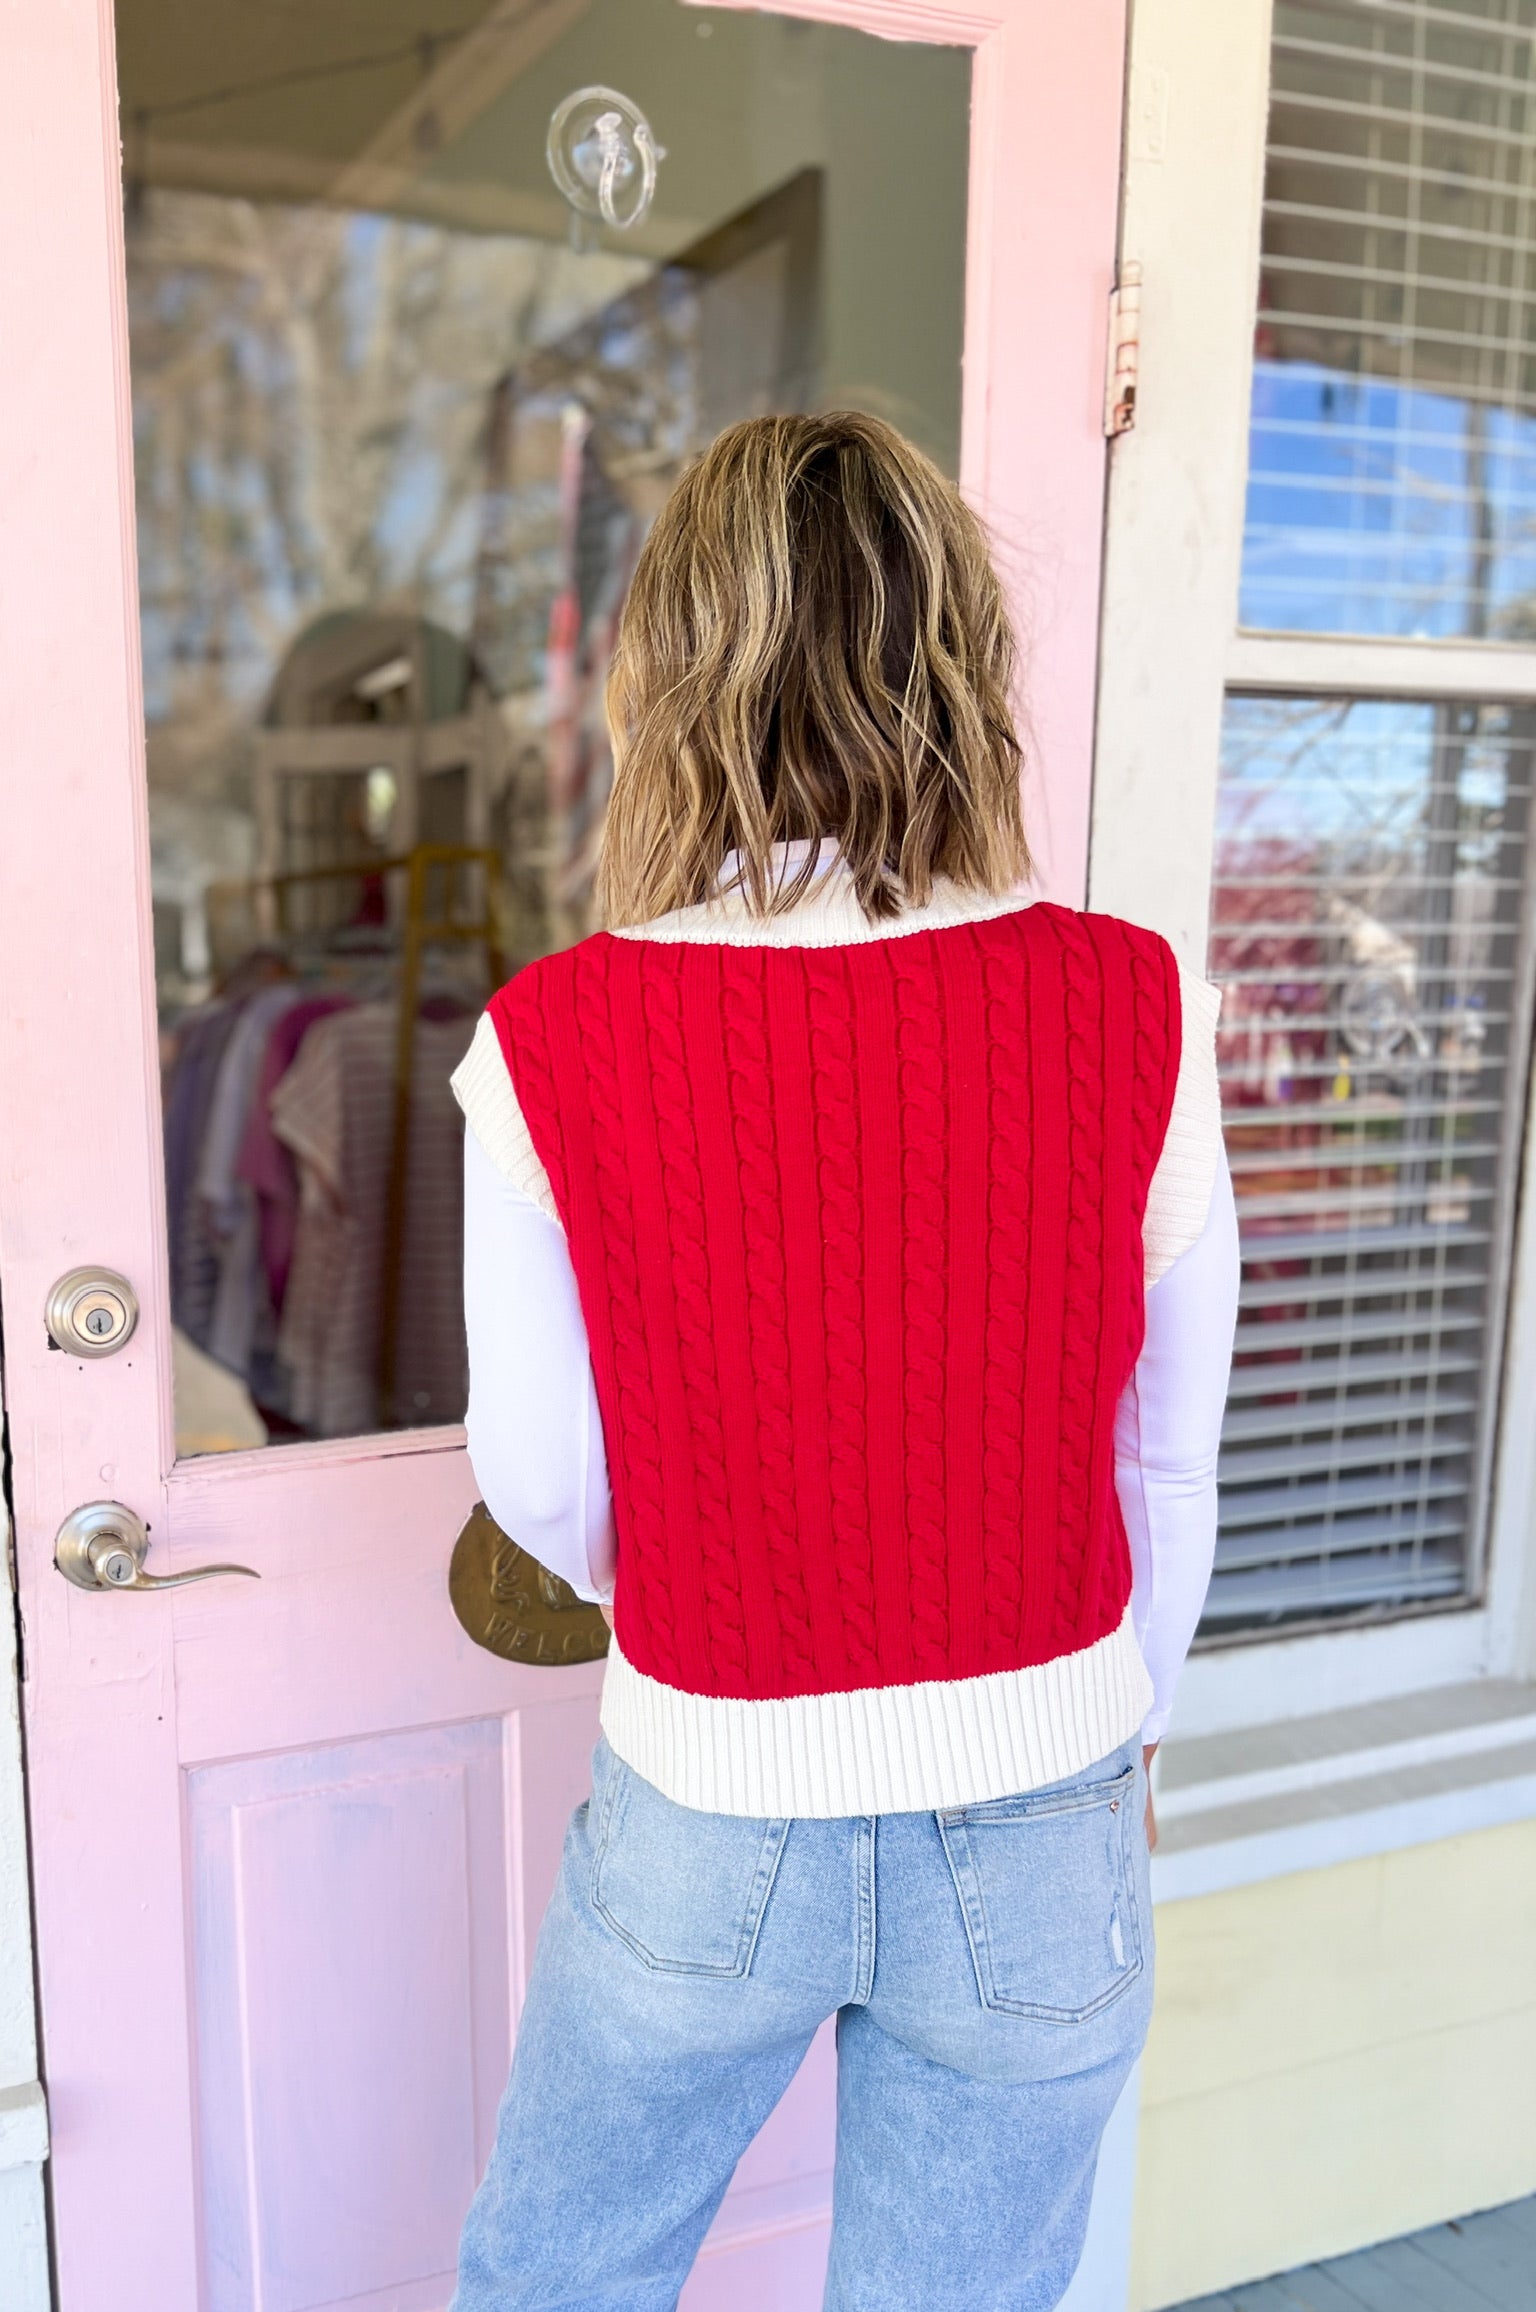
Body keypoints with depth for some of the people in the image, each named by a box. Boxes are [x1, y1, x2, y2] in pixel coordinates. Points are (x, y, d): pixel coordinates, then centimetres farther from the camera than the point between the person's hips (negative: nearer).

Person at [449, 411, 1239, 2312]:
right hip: (1041, 1839, 1)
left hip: (704, 1824, 0)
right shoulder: (1132, 1012, -15)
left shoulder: (550, 1044, -17)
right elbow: (1168, 1463, -4)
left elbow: (545, 1493, -7)